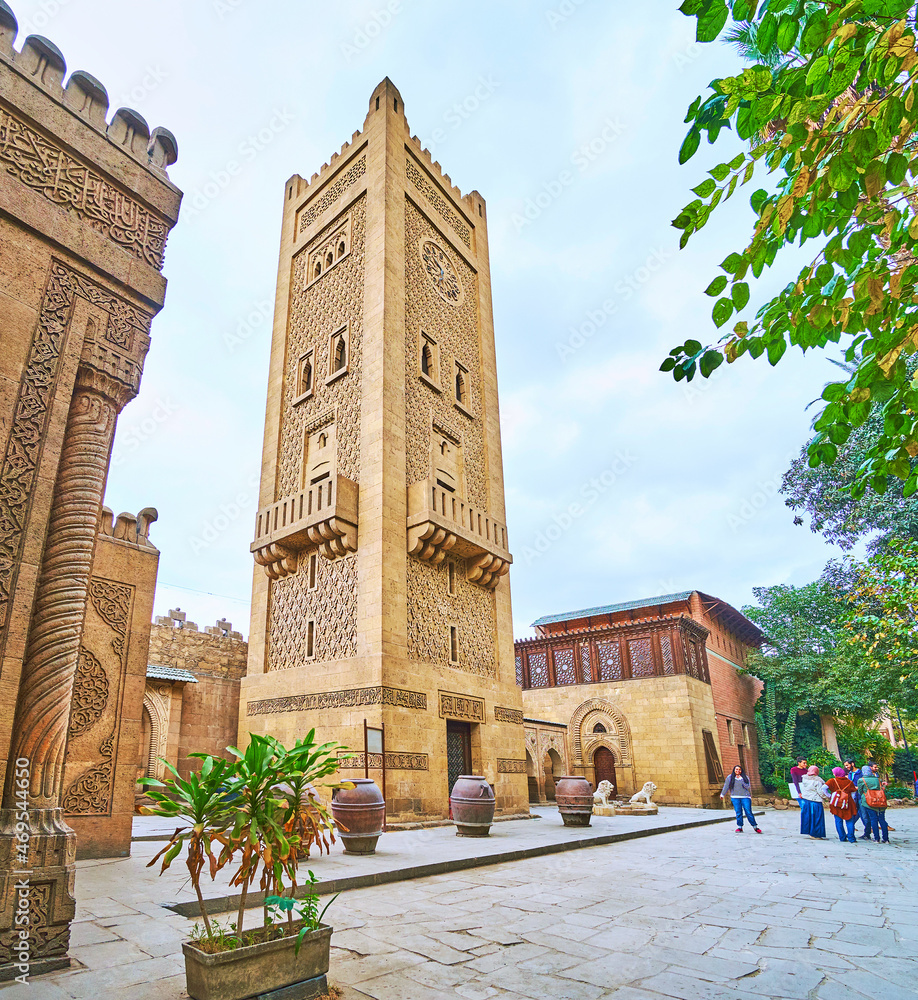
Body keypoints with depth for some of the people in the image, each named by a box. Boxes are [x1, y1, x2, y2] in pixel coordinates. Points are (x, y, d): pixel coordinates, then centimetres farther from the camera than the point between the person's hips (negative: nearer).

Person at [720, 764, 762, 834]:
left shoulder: (745, 777, 8)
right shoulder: (730, 778, 8)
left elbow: (748, 787, -1)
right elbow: (726, 786, 13)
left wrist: (741, 780, -12)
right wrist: (722, 794, 19)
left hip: (745, 797, 0)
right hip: (735, 798, 0)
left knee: (748, 812, -6)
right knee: (738, 812, -4)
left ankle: (755, 827, 5)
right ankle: (739, 827, 6)